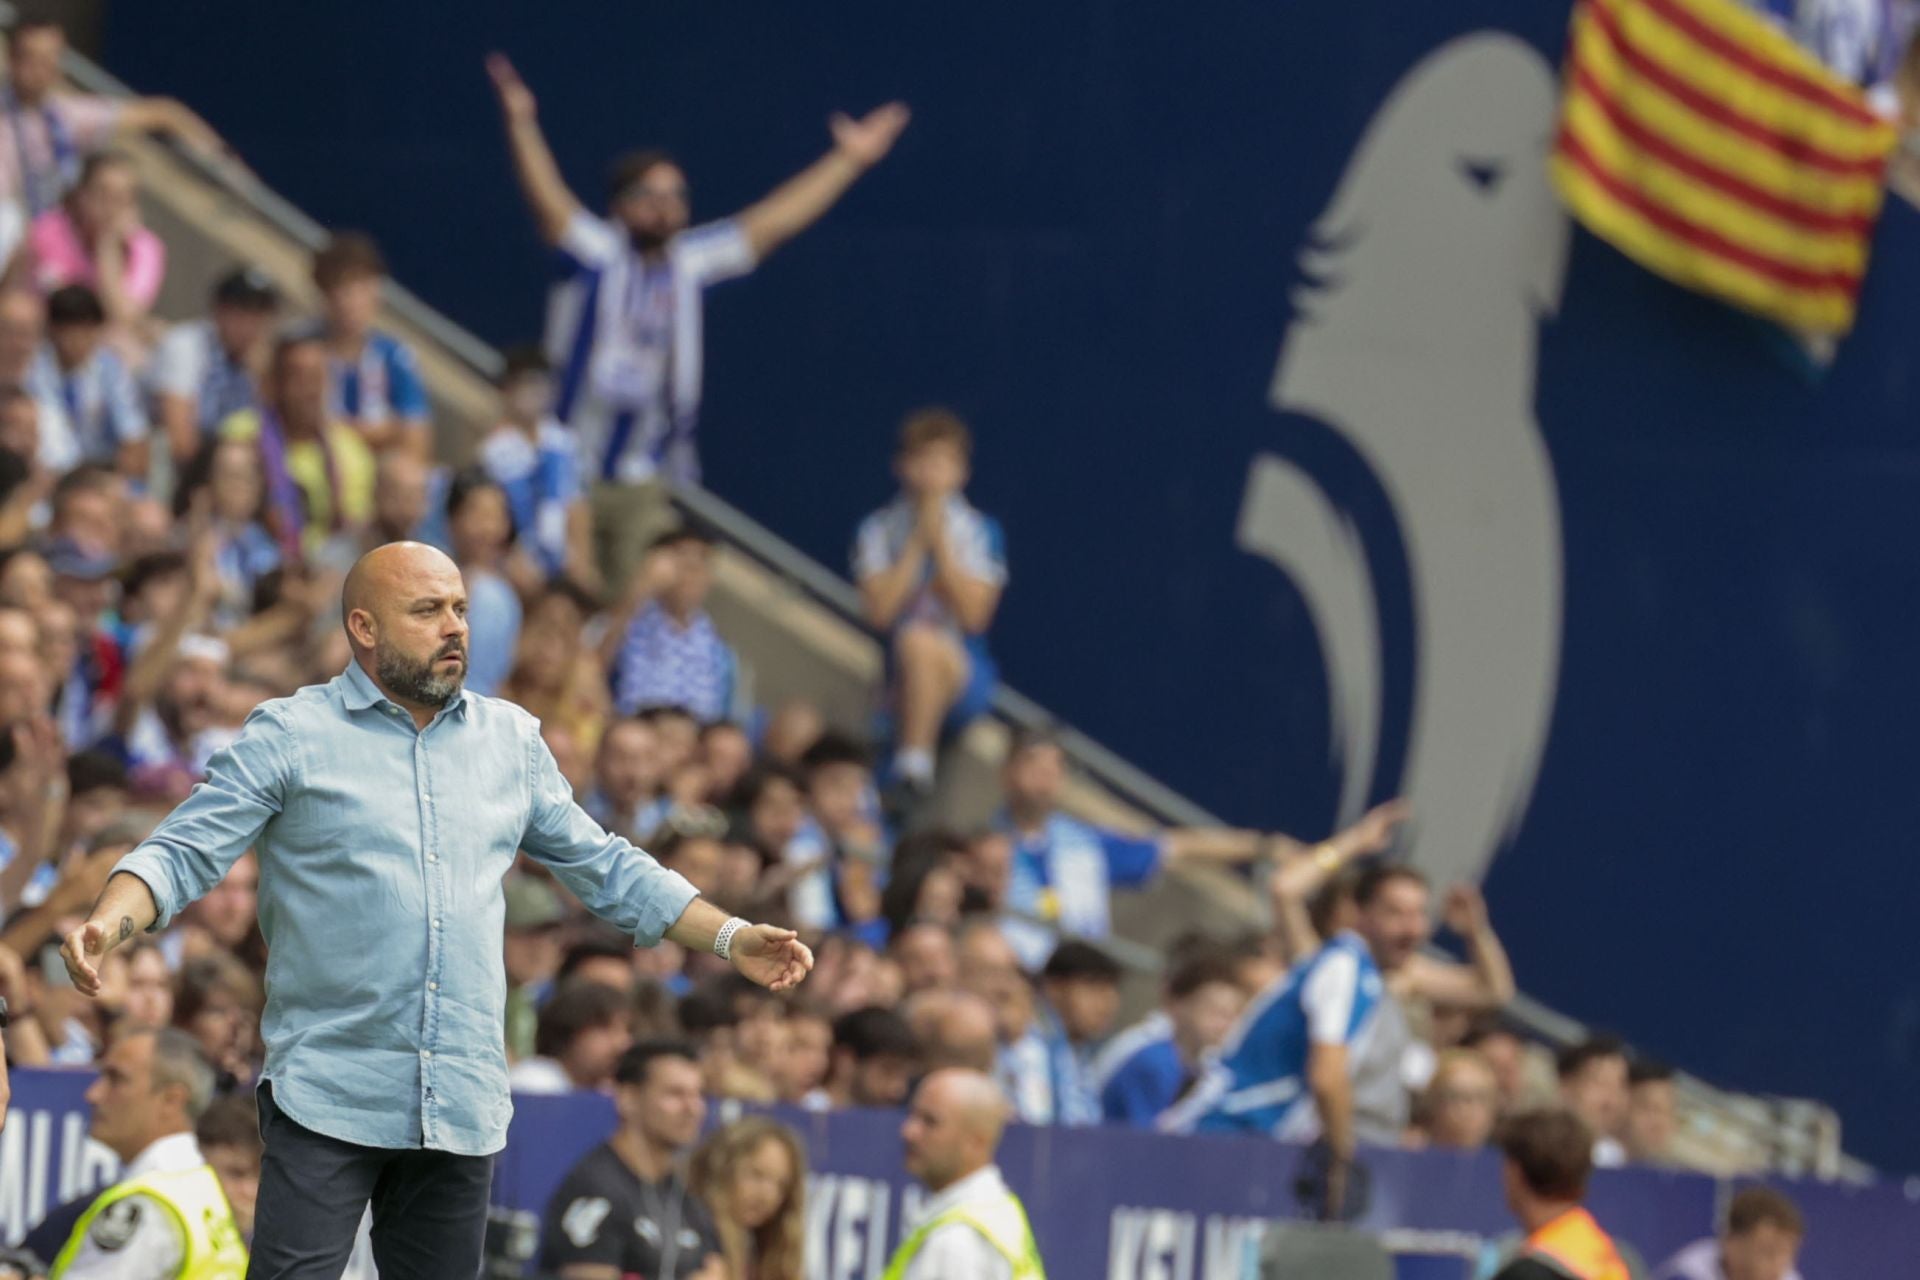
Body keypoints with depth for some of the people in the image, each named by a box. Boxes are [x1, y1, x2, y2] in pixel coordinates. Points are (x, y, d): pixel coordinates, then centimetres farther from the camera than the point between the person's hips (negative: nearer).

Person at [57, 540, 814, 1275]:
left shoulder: (511, 739, 14)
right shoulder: (290, 736, 0)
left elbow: (605, 868, 22)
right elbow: (184, 852, -5)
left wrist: (730, 940, 16)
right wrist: (108, 924, -25)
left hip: (463, 1107, 5)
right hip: (327, 1101, -5)